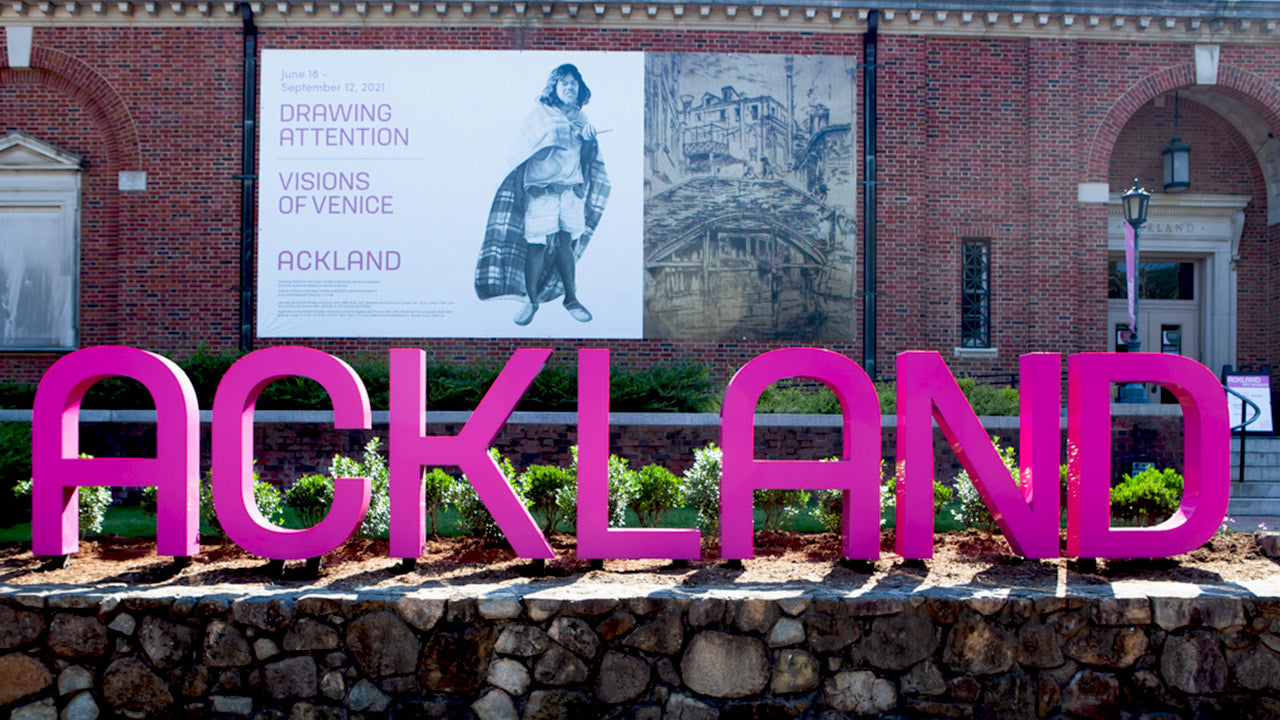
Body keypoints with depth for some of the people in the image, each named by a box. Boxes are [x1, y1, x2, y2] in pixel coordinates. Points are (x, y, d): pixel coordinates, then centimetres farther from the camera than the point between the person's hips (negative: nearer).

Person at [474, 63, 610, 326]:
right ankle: (530, 299, 3)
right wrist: (518, 188, -9)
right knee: (537, 243, -8)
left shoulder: (581, 118, 16)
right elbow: (522, 154, -1)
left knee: (567, 242, 2)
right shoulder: (540, 113, 3)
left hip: (572, 189, 4)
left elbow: (587, 160, 20)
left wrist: (589, 139, -1)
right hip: (541, 188, -4)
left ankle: (571, 299, 12)